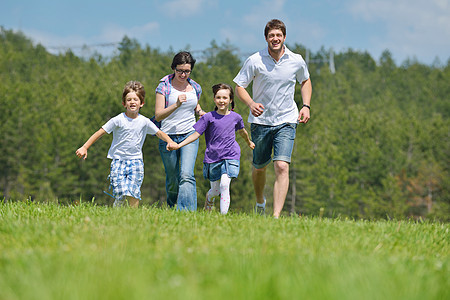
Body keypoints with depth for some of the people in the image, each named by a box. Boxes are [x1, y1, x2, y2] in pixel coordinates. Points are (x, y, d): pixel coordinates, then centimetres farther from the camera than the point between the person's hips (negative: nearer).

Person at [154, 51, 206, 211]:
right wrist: (176, 105, -26)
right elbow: (158, 115, -12)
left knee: (186, 175, -18)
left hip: (189, 136, 1)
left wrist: (201, 113, 3)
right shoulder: (164, 87, -4)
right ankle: (172, 208, 36)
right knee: (172, 179, 8)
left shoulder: (195, 87, 7)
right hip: (168, 137, -1)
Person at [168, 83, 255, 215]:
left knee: (224, 184, -21)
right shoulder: (208, 117, -3)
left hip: (230, 157, 0)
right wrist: (179, 145, -13)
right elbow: (196, 134, -1)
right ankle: (209, 197, 47)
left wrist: (249, 142, 44)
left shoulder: (235, 117, 4)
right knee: (216, 190, 10)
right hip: (213, 158, 0)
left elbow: (242, 131, 26)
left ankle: (224, 215, -21)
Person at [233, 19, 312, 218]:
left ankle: (276, 216, -20)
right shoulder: (255, 61, -9)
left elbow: (305, 81, 18)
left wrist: (306, 106, 4)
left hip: (286, 122, 0)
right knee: (259, 167, 14)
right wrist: (251, 103, -22)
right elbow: (239, 86, -3)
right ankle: (260, 202, 44)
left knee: (282, 167, -17)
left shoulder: (297, 61, -2)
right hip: (260, 121, 1)